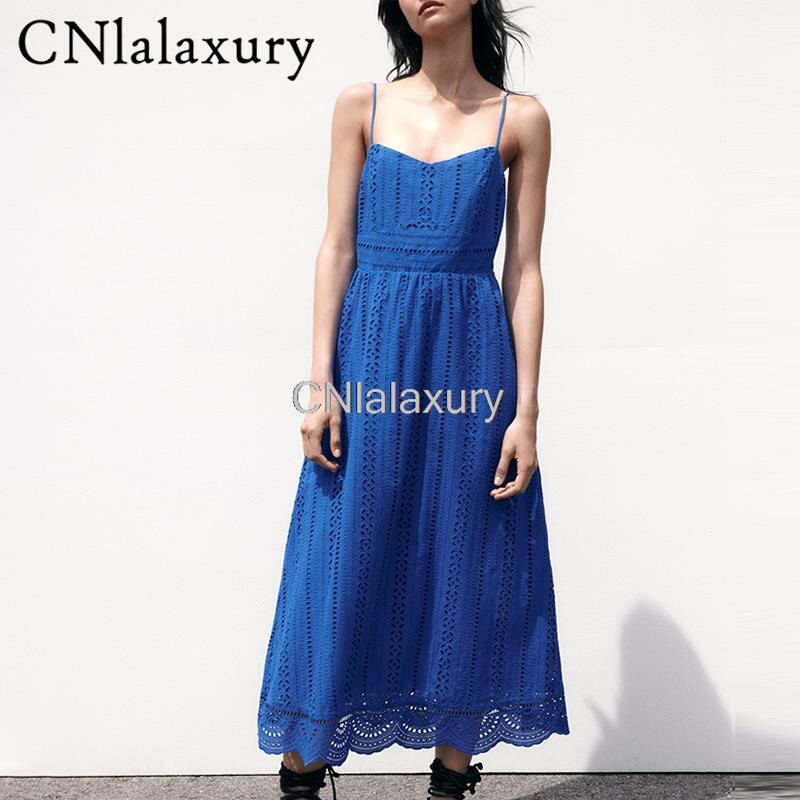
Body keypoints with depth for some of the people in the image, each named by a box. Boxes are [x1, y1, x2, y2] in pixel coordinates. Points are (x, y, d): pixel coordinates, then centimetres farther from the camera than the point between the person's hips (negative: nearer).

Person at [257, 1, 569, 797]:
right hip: (372, 351, 0)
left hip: (472, 356, 0)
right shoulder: (361, 106, 8)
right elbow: (336, 247, 4)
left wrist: (526, 408, -3)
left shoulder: (520, 119, 6)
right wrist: (322, 383, -5)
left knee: (464, 569, 5)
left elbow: (524, 268, 2)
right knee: (342, 565, 2)